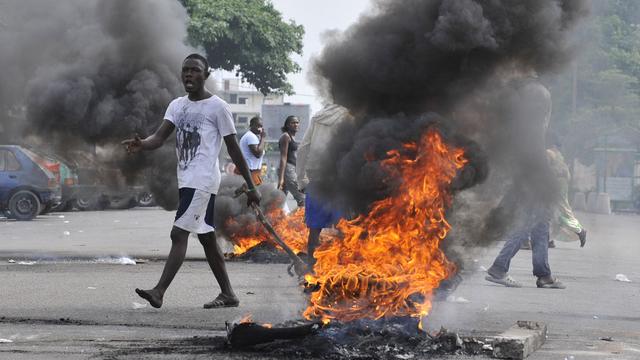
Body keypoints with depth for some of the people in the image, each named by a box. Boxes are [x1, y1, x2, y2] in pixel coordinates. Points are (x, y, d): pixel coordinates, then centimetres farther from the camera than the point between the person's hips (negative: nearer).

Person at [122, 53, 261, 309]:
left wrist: (251, 187, -2)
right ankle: (228, 294, 21)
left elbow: (234, 149, -4)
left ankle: (159, 292, -19)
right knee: (206, 238, 12)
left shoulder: (218, 107, -6)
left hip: (203, 181, -8)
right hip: (186, 180, 8)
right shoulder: (177, 105, 12)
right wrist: (141, 144, -25)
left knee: (179, 233, -15)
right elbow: (159, 137, -1)